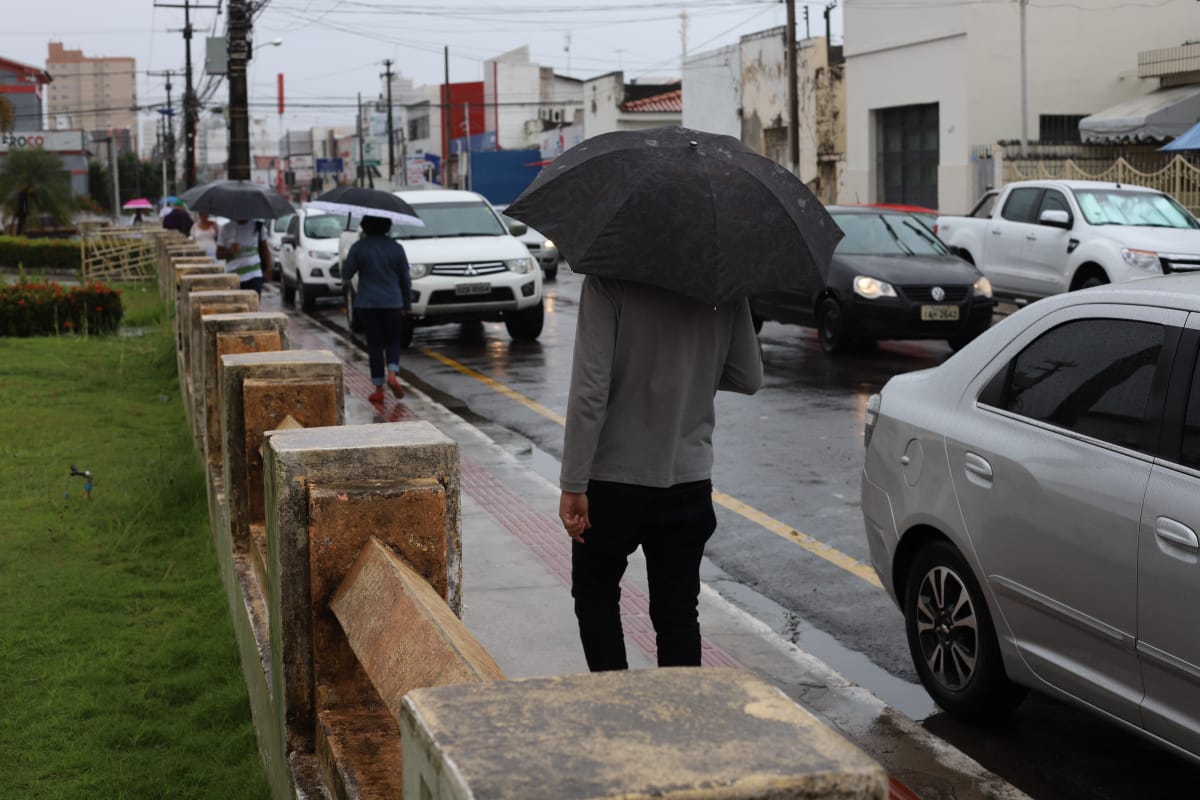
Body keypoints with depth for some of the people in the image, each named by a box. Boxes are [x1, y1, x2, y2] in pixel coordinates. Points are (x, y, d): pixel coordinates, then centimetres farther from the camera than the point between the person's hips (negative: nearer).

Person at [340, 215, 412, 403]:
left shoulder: (358, 247, -5)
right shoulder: (396, 248, 0)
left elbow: (346, 274, -1)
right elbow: (405, 279, 4)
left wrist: (345, 279, 22)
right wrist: (407, 304, 13)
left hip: (367, 303, 0)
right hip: (392, 302, 0)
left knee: (374, 343, 5)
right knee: (393, 340, 13)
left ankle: (378, 389, 4)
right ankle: (392, 374, -12)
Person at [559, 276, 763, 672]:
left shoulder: (609, 279, -16)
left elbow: (590, 390, -20)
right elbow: (749, 378, 5)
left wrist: (573, 485, -16)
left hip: (614, 480, -3)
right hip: (689, 480, 3)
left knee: (595, 595, 17)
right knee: (678, 612, 12)